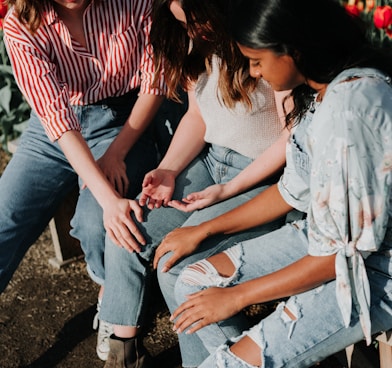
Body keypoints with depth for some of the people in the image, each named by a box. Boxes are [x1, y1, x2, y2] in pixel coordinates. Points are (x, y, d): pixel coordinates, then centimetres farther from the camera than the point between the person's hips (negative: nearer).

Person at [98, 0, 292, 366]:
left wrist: (227, 191, -17)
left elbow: (294, 135, -17)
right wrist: (168, 170, -5)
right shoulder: (198, 42, 4)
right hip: (210, 159, 7)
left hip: (262, 176, -7)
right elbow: (197, 117, 12)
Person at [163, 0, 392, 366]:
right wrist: (204, 230, 13)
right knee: (193, 285, 3)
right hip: (328, 238, 9)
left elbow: (342, 253, -24)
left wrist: (236, 296, -13)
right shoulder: (323, 89, 1)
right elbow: (295, 190, 10)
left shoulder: (350, 110, -28)